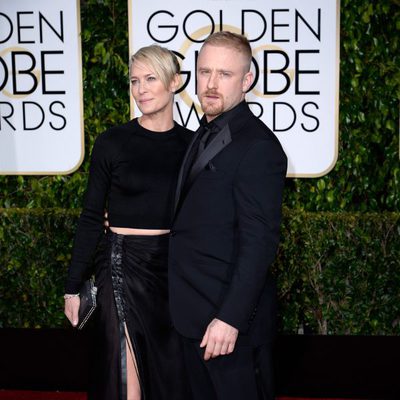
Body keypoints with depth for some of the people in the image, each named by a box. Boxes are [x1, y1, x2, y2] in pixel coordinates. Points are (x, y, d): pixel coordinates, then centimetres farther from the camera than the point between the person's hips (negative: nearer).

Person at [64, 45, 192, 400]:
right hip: (124, 264, -3)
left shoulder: (192, 143, 2)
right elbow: (91, 217, -2)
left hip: (176, 266, 3)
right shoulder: (112, 142, -5)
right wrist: (73, 287, -2)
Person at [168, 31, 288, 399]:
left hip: (233, 316, -9)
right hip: (195, 314, 9)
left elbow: (259, 242, -21)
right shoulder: (205, 134, 11)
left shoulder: (257, 146, -17)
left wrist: (230, 318, -23)